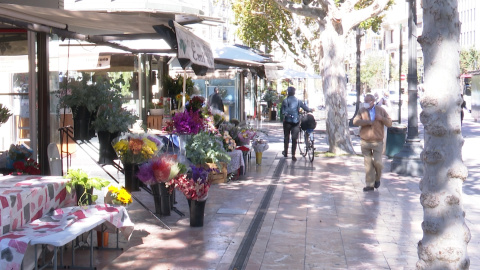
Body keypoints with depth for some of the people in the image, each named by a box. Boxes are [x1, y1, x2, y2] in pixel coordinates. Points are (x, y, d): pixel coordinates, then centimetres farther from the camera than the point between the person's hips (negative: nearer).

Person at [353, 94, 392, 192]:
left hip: (377, 142, -1)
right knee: (368, 163, 3)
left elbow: (389, 123, 3)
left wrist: (381, 118, -14)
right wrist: (367, 122, -16)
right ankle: (370, 184, 9)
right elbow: (355, 121, -10)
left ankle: (377, 178, 20)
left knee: (377, 161, -8)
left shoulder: (381, 110, 4)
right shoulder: (362, 110, 5)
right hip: (365, 142, 1)